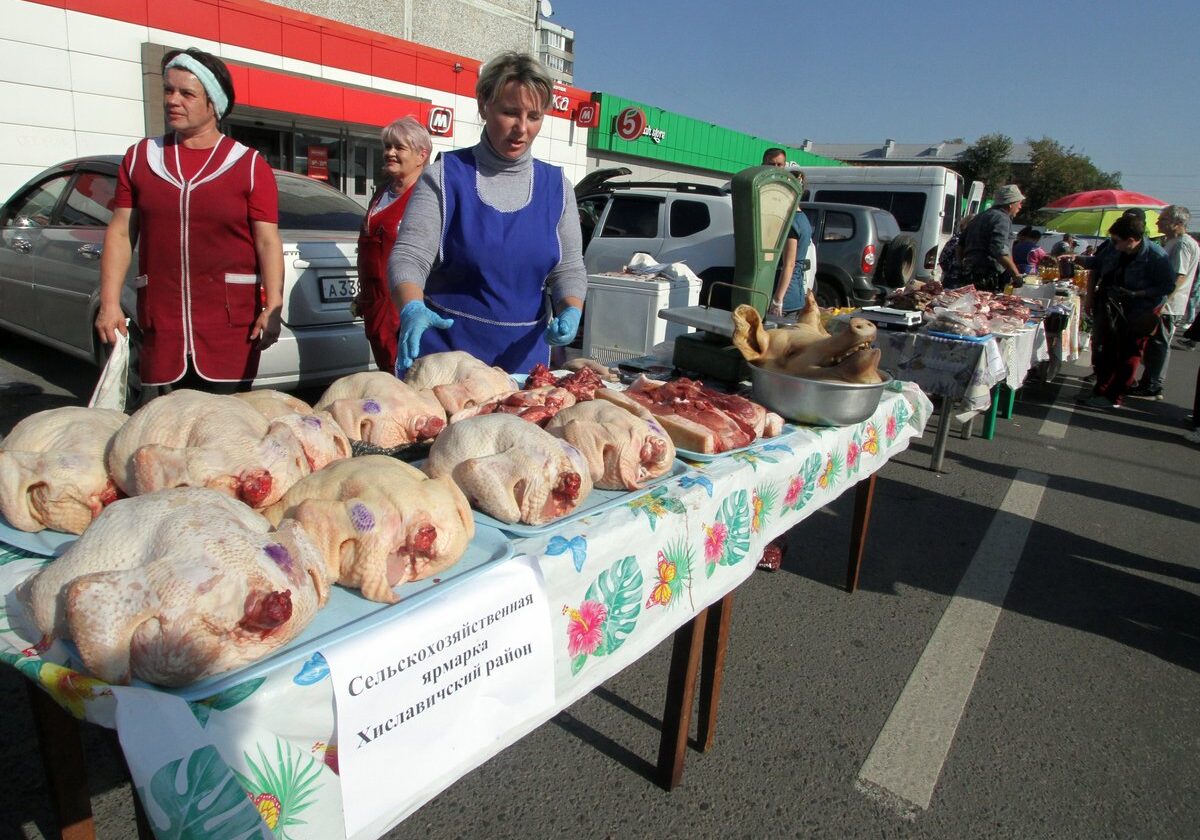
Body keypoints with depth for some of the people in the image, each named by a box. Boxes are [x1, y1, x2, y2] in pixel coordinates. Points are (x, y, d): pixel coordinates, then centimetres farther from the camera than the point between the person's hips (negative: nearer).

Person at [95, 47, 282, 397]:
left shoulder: (249, 165, 2)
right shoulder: (140, 157, 11)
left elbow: (268, 242, -4)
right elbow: (120, 233, 11)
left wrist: (272, 307, -14)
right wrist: (109, 303, 4)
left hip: (231, 323, -3)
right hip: (161, 322, 3)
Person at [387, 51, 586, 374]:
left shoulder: (556, 185, 5)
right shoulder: (444, 177, -4)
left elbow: (569, 268, 7)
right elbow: (409, 256, -10)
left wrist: (570, 311, -14)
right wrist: (412, 309, -30)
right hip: (442, 349, -2)